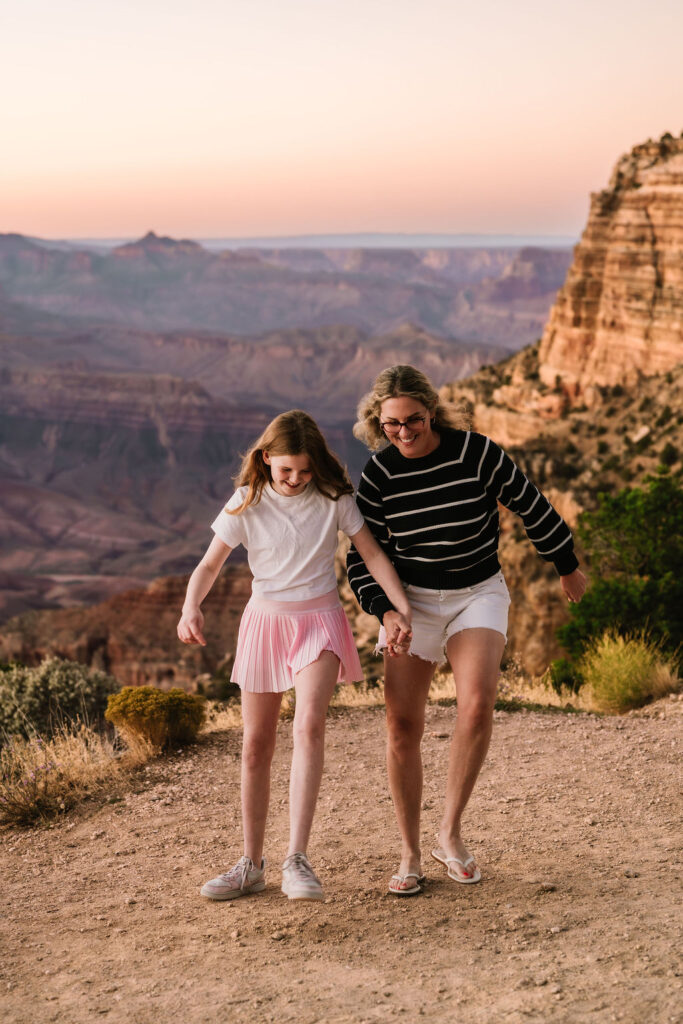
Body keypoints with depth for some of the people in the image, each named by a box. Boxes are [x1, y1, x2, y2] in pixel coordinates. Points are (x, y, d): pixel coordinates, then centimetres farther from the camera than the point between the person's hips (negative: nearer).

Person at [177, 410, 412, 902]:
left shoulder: (333, 497, -5)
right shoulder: (246, 504, -4)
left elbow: (373, 553, -1)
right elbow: (209, 566, -3)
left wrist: (402, 607, -12)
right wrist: (191, 608, -23)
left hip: (319, 621, -2)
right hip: (264, 621, 2)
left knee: (309, 725, -24)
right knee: (256, 746, 5)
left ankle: (297, 859, -26)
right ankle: (251, 864, 18)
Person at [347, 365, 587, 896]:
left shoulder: (477, 453, -13)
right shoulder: (379, 474, -6)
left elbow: (533, 507, 0)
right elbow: (362, 554, 2)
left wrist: (568, 567, 10)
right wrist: (384, 610, -14)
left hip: (478, 594, -2)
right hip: (410, 599, 2)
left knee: (477, 703, -24)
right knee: (402, 725, -4)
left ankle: (450, 833, -6)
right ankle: (410, 855, 10)